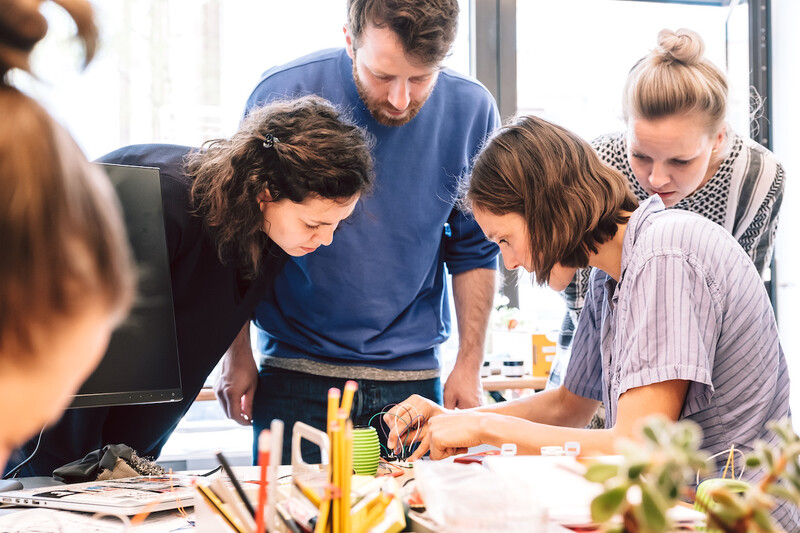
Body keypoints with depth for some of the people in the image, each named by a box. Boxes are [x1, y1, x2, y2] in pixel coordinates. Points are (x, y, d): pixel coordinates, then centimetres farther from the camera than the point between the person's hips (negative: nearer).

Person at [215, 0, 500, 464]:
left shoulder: (471, 109, -6)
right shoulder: (283, 94, -12)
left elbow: (474, 252, 5)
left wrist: (469, 366, 2)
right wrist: (238, 354, 1)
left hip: (414, 375, 2)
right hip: (295, 374, -1)